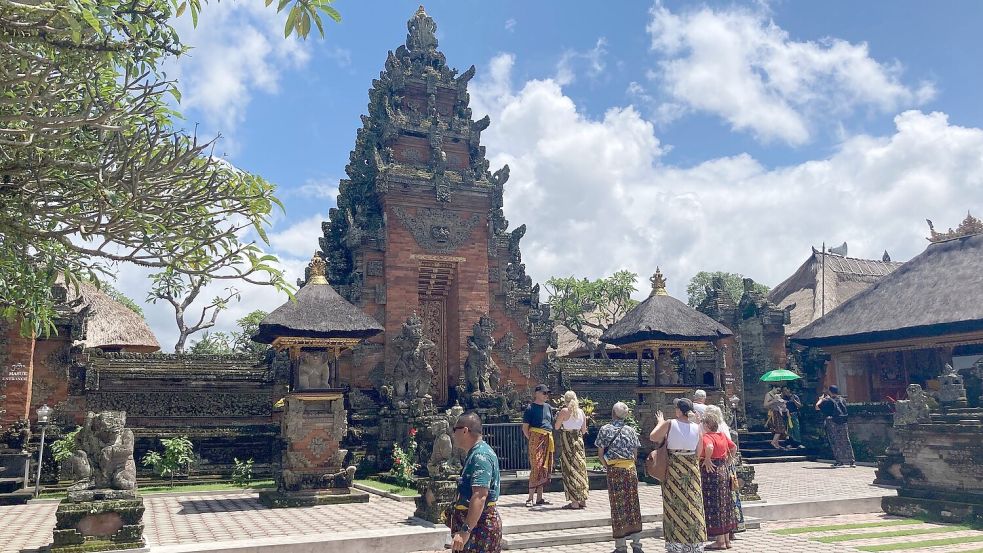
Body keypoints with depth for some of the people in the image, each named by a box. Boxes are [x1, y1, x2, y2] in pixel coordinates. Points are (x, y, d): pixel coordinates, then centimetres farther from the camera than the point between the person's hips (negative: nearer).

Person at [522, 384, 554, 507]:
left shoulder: (548, 408, 16)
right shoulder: (531, 408, -3)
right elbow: (525, 428, -3)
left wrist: (550, 439, 14)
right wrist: (531, 440, -9)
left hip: (548, 440, 7)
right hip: (536, 438, -7)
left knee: (545, 469, 7)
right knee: (536, 467, -12)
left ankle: (539, 498, 13)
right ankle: (530, 498, -9)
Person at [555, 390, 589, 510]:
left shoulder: (564, 411, -10)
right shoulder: (581, 412, 5)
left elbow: (557, 427, -5)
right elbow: (584, 430, 10)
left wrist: (557, 417, 11)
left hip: (567, 441, -5)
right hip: (579, 440, 5)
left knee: (570, 469, -2)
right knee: (580, 468, 11)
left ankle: (574, 501, -3)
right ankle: (583, 500, 14)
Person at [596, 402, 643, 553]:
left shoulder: (605, 429, -3)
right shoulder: (631, 430, 4)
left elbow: (600, 453, -3)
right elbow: (635, 453, 6)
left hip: (614, 470, -2)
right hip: (631, 469, 3)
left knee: (618, 506, 2)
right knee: (633, 504, 9)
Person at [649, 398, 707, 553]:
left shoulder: (669, 424, -13)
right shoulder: (697, 427, -4)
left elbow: (653, 437, -4)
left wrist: (660, 422, 8)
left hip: (674, 471, -2)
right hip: (692, 470, 2)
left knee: (675, 507, 5)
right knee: (693, 507, 10)